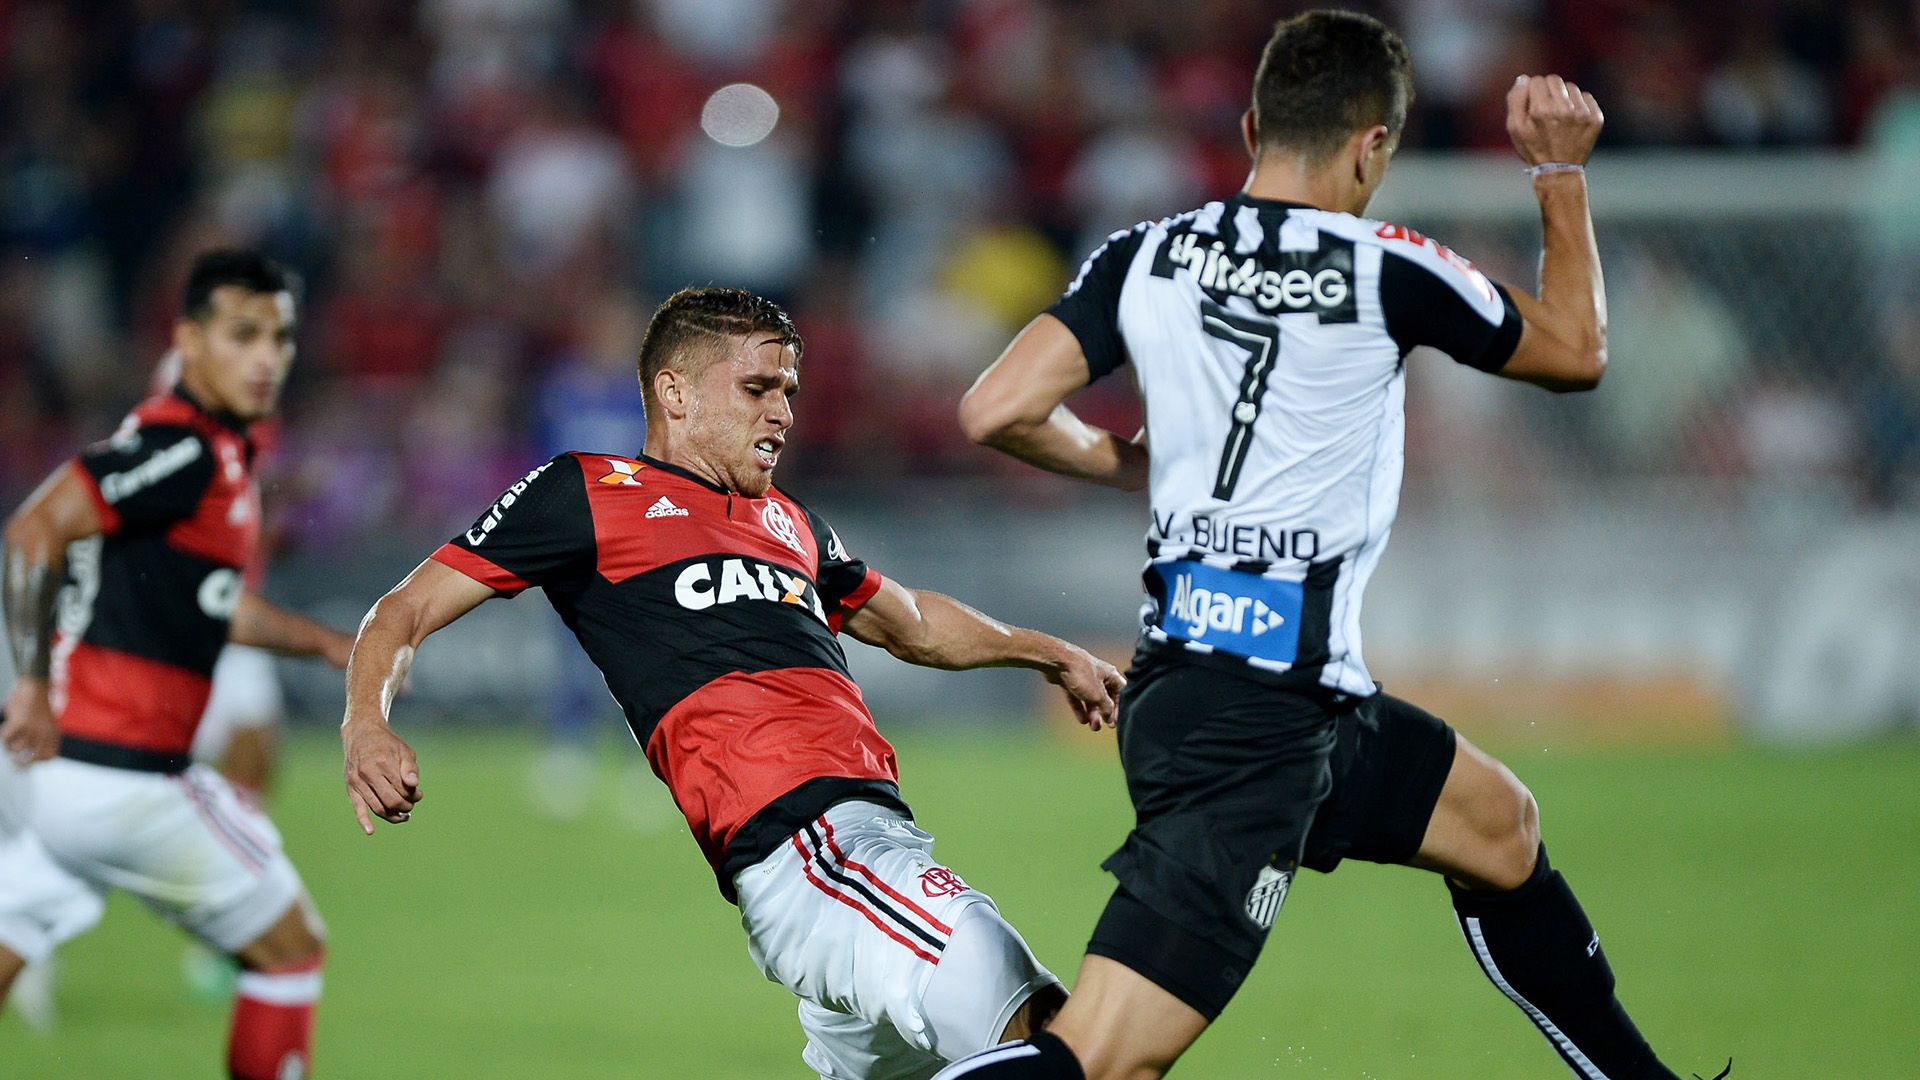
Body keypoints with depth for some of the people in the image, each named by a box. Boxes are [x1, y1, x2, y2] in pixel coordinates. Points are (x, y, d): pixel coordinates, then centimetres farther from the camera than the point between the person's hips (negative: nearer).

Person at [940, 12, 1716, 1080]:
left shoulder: (1144, 259, 4)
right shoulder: (1382, 271, -9)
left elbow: (999, 411, -1)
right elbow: (1576, 350, 8)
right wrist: (1563, 170, 19)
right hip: (1258, 714, -8)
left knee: (1500, 829, 27)